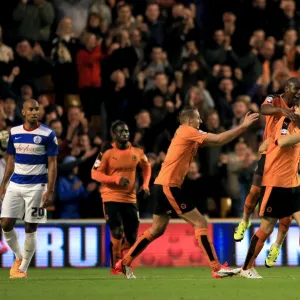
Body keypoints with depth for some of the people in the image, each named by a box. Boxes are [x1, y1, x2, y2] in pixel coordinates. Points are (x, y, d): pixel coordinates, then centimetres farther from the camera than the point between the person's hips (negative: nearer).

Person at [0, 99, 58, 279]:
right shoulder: (14, 133, 7)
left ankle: (23, 268, 10)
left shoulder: (48, 135, -6)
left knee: (30, 228, 0)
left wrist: (50, 191, -13)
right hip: (15, 184, 4)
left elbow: (52, 164, -6)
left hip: (36, 186, -4)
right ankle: (19, 257, 21)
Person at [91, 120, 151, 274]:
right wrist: (116, 179, -22)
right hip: (111, 198, -4)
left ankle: (116, 252, 37)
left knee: (131, 238, 7)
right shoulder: (107, 152, -8)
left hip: (130, 198, 5)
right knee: (117, 233, -16)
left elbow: (146, 167, 23)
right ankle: (115, 267, 0)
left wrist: (145, 185, 7)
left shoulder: (137, 152, 4)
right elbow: (95, 173, -9)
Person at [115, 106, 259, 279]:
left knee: (157, 230, 16)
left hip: (163, 186, 10)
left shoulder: (188, 135, 18)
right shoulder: (187, 132, -10)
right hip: (169, 186, -10)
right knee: (200, 223, -10)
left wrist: (243, 128, 6)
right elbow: (219, 140, -16)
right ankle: (217, 269, -13)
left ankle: (125, 263, 20)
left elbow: (217, 141, 14)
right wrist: (243, 126, -13)